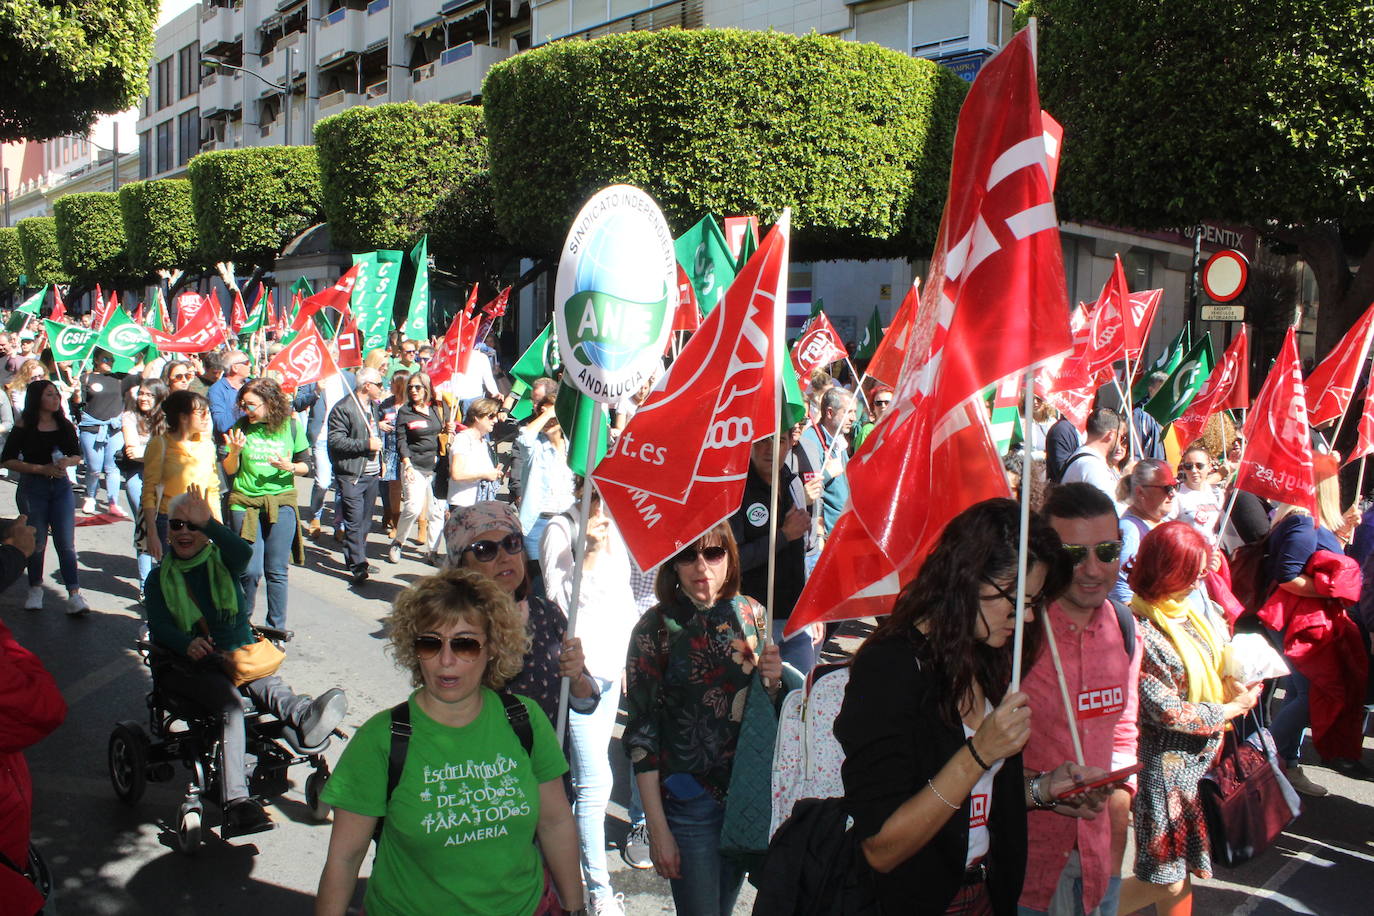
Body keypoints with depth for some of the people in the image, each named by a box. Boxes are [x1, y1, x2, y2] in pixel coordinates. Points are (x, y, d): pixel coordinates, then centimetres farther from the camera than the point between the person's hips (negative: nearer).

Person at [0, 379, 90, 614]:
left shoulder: (65, 425, 4)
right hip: (32, 488, -2)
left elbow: (77, 455, 14)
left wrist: (67, 462, -9)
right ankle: (35, 589, 26)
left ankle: (74, 595, -8)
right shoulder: (24, 427, -6)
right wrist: (41, 469, -17)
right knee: (36, 542, 8)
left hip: (61, 486, 2)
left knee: (66, 542, -4)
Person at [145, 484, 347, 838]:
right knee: (230, 702, -35)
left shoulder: (222, 561, 15)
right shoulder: (160, 577, 15)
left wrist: (207, 522, -19)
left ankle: (304, 717, -69)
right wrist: (187, 644, -23)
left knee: (267, 684, -33)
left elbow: (244, 552, -12)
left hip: (239, 654, 3)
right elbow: (158, 627, -2)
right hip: (188, 664, -2)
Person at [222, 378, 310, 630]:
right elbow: (229, 471, 5)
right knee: (250, 570, -4)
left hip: (281, 503, 0)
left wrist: (290, 467, -13)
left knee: (277, 570, 3)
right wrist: (234, 452, -15)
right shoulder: (240, 427, 1)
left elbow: (305, 466, 7)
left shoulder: (291, 426, 1)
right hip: (245, 502, 0)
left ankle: (277, 628, 17)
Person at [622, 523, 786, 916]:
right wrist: (658, 829, -11)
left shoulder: (750, 613, -1)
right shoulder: (656, 628, -13)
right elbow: (641, 734, -11)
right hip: (688, 801, -4)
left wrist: (773, 682, -13)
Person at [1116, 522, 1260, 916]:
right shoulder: (1139, 631, -22)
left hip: (1207, 756, 7)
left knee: (1181, 872, 16)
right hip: (1169, 764, -7)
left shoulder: (1194, 607, 3)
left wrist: (1245, 690, -9)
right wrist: (1230, 708, -10)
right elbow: (1167, 712, -20)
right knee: (1168, 879, 2)